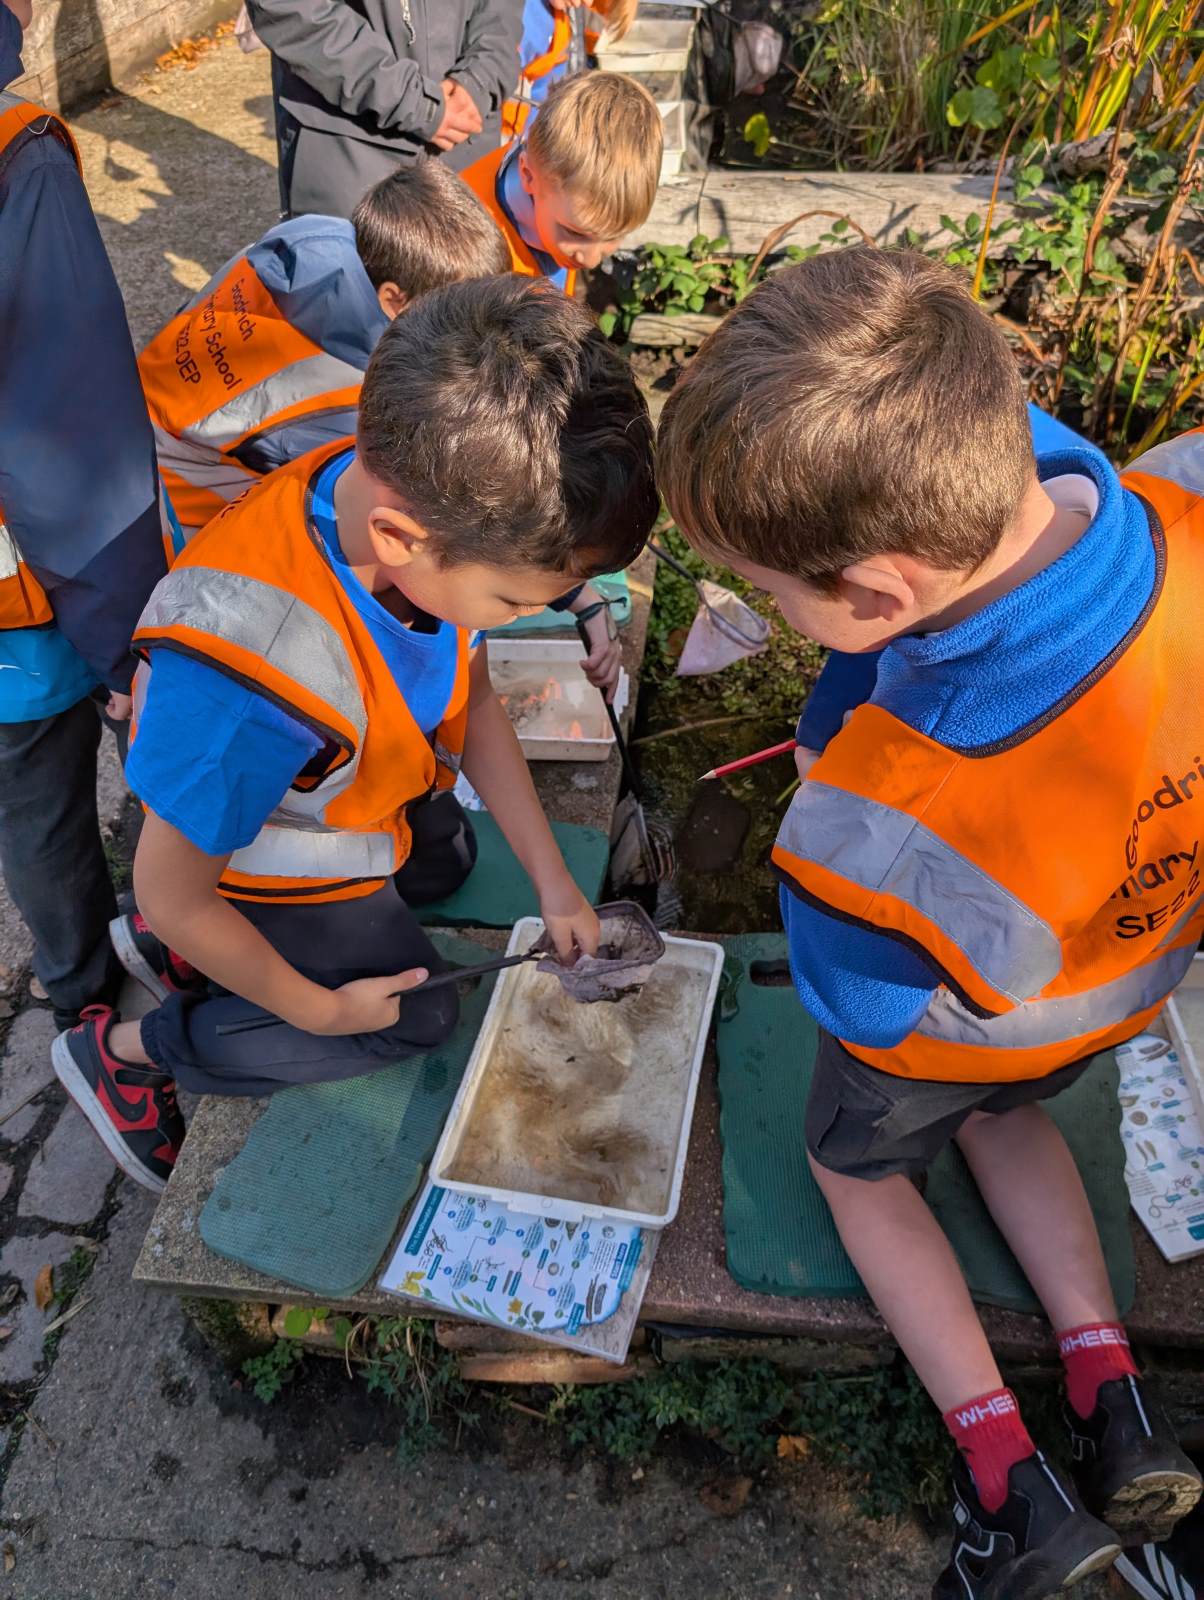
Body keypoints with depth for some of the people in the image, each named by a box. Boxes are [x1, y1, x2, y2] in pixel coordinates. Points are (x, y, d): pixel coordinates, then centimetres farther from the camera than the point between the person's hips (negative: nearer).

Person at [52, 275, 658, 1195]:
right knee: (420, 1016, 11)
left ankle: (197, 945, 30)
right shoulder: (247, 680, -47)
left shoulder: (420, 497, -26)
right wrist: (318, 1010, -14)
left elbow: (473, 701, -8)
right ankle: (126, 1049, 17)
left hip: (374, 801, 7)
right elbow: (170, 896, -29)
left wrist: (551, 877, -6)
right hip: (282, 874, -7)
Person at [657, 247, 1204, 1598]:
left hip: (939, 1031, -5)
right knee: (1001, 1115, 38)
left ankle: (1010, 1481, 31)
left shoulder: (882, 846, -49)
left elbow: (859, 1003, -24)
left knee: (859, 1168, 29)